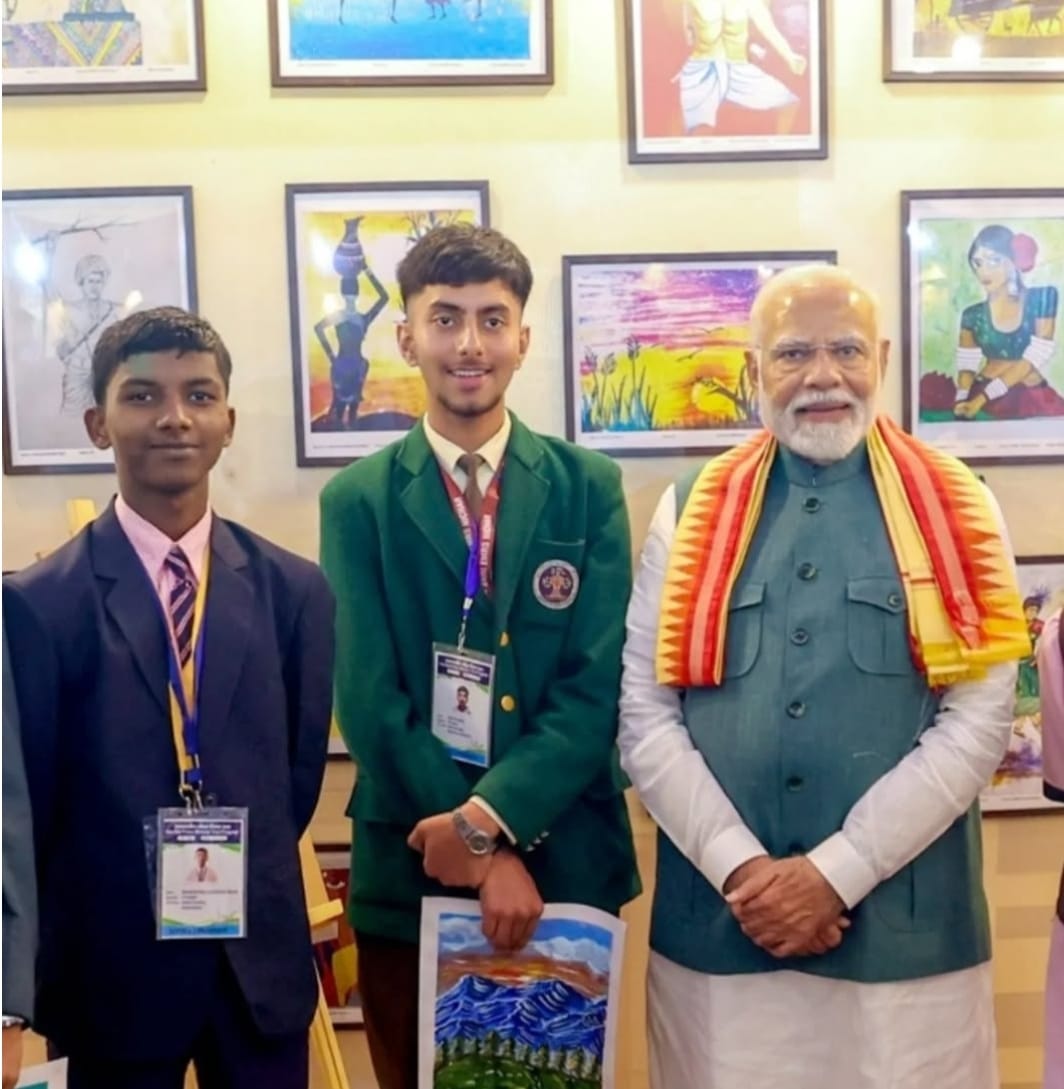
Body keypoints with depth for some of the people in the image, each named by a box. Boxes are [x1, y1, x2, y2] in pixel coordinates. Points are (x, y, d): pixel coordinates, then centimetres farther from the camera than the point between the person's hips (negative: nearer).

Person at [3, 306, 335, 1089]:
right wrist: (73, 947, 2)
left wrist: (247, 893, 4)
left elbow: (302, 769, 6)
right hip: (114, 970, -2)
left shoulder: (294, 589, 0)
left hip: (263, 960, 3)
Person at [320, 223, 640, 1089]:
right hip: (411, 873, 0)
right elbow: (370, 700, -7)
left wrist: (489, 817, -17)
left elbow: (598, 683, -6)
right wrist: (486, 854, -13)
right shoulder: (358, 500, -1)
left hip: (566, 864, 1)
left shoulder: (589, 487, 1)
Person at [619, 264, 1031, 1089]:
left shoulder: (955, 511, 2)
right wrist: (738, 867, -10)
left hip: (907, 935, -1)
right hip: (716, 928, 1)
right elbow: (644, 715, 1)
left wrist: (837, 873, -11)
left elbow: (978, 720, -5)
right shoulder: (692, 511, 6)